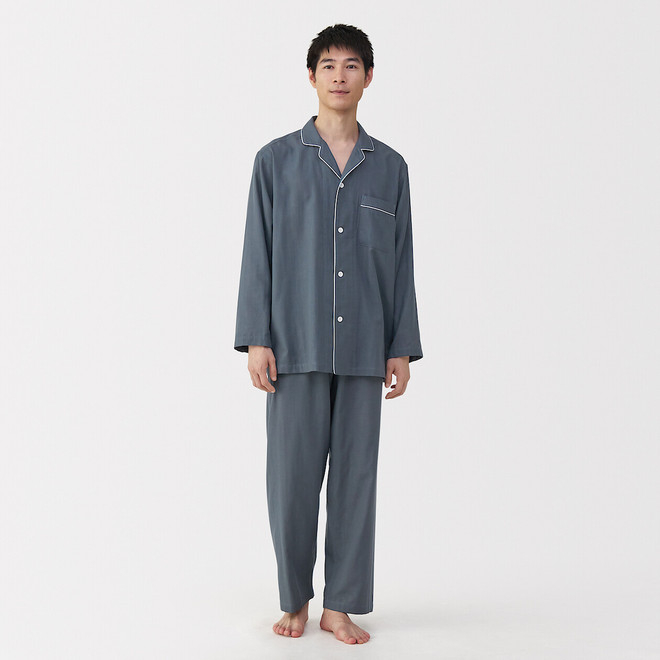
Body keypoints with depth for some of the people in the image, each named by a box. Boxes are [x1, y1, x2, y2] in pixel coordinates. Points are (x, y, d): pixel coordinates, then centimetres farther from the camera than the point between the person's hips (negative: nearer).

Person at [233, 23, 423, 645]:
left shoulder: (390, 168, 10)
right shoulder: (276, 160, 5)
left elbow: (401, 264, 10)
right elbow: (257, 255, 3)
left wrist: (403, 348, 5)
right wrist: (255, 339, -5)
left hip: (363, 349, 2)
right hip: (295, 346, -1)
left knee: (355, 476, 4)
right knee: (292, 476, 0)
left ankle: (342, 605, 16)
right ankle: (294, 599, 19)